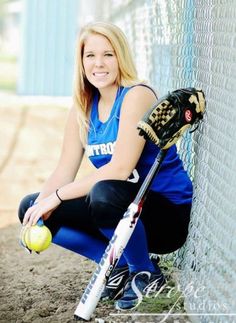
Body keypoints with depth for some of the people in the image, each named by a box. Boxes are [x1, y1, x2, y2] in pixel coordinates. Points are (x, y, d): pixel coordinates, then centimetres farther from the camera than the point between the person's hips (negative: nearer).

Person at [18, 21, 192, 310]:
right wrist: (40, 208, -18)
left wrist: (57, 197, -25)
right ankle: (121, 267, 3)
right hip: (124, 212, 7)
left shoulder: (137, 96, -17)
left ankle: (147, 274, -10)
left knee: (104, 194, -38)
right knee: (30, 207, -1)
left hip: (168, 213, -7)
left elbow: (121, 169, -26)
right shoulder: (83, 108, 5)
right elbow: (63, 172, 2)